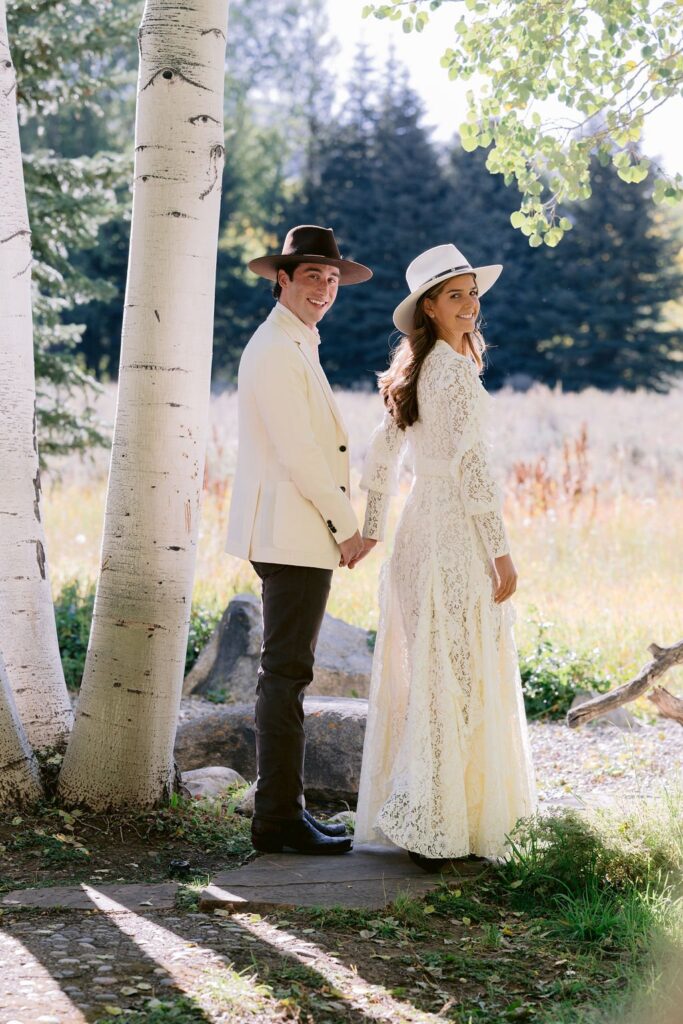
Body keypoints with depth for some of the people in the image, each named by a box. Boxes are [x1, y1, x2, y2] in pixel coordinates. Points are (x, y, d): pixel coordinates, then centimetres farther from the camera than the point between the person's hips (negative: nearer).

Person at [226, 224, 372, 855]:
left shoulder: (298, 347, 20)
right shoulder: (276, 350, -12)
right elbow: (297, 452, -18)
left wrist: (339, 524, 16)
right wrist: (347, 524, -12)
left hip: (305, 535, 11)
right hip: (292, 536, -11)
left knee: (288, 673, 13)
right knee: (286, 675, -8)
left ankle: (283, 810, 19)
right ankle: (278, 819, -5)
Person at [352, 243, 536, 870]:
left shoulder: (411, 372, 13)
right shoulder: (457, 374, -14)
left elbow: (381, 455, 18)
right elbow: (470, 466, -19)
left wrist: (372, 529, 26)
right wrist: (501, 551, -17)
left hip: (420, 529, 9)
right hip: (456, 536, -9)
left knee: (418, 676, 14)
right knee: (455, 681, -5)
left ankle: (399, 812, 21)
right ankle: (431, 827, -3)